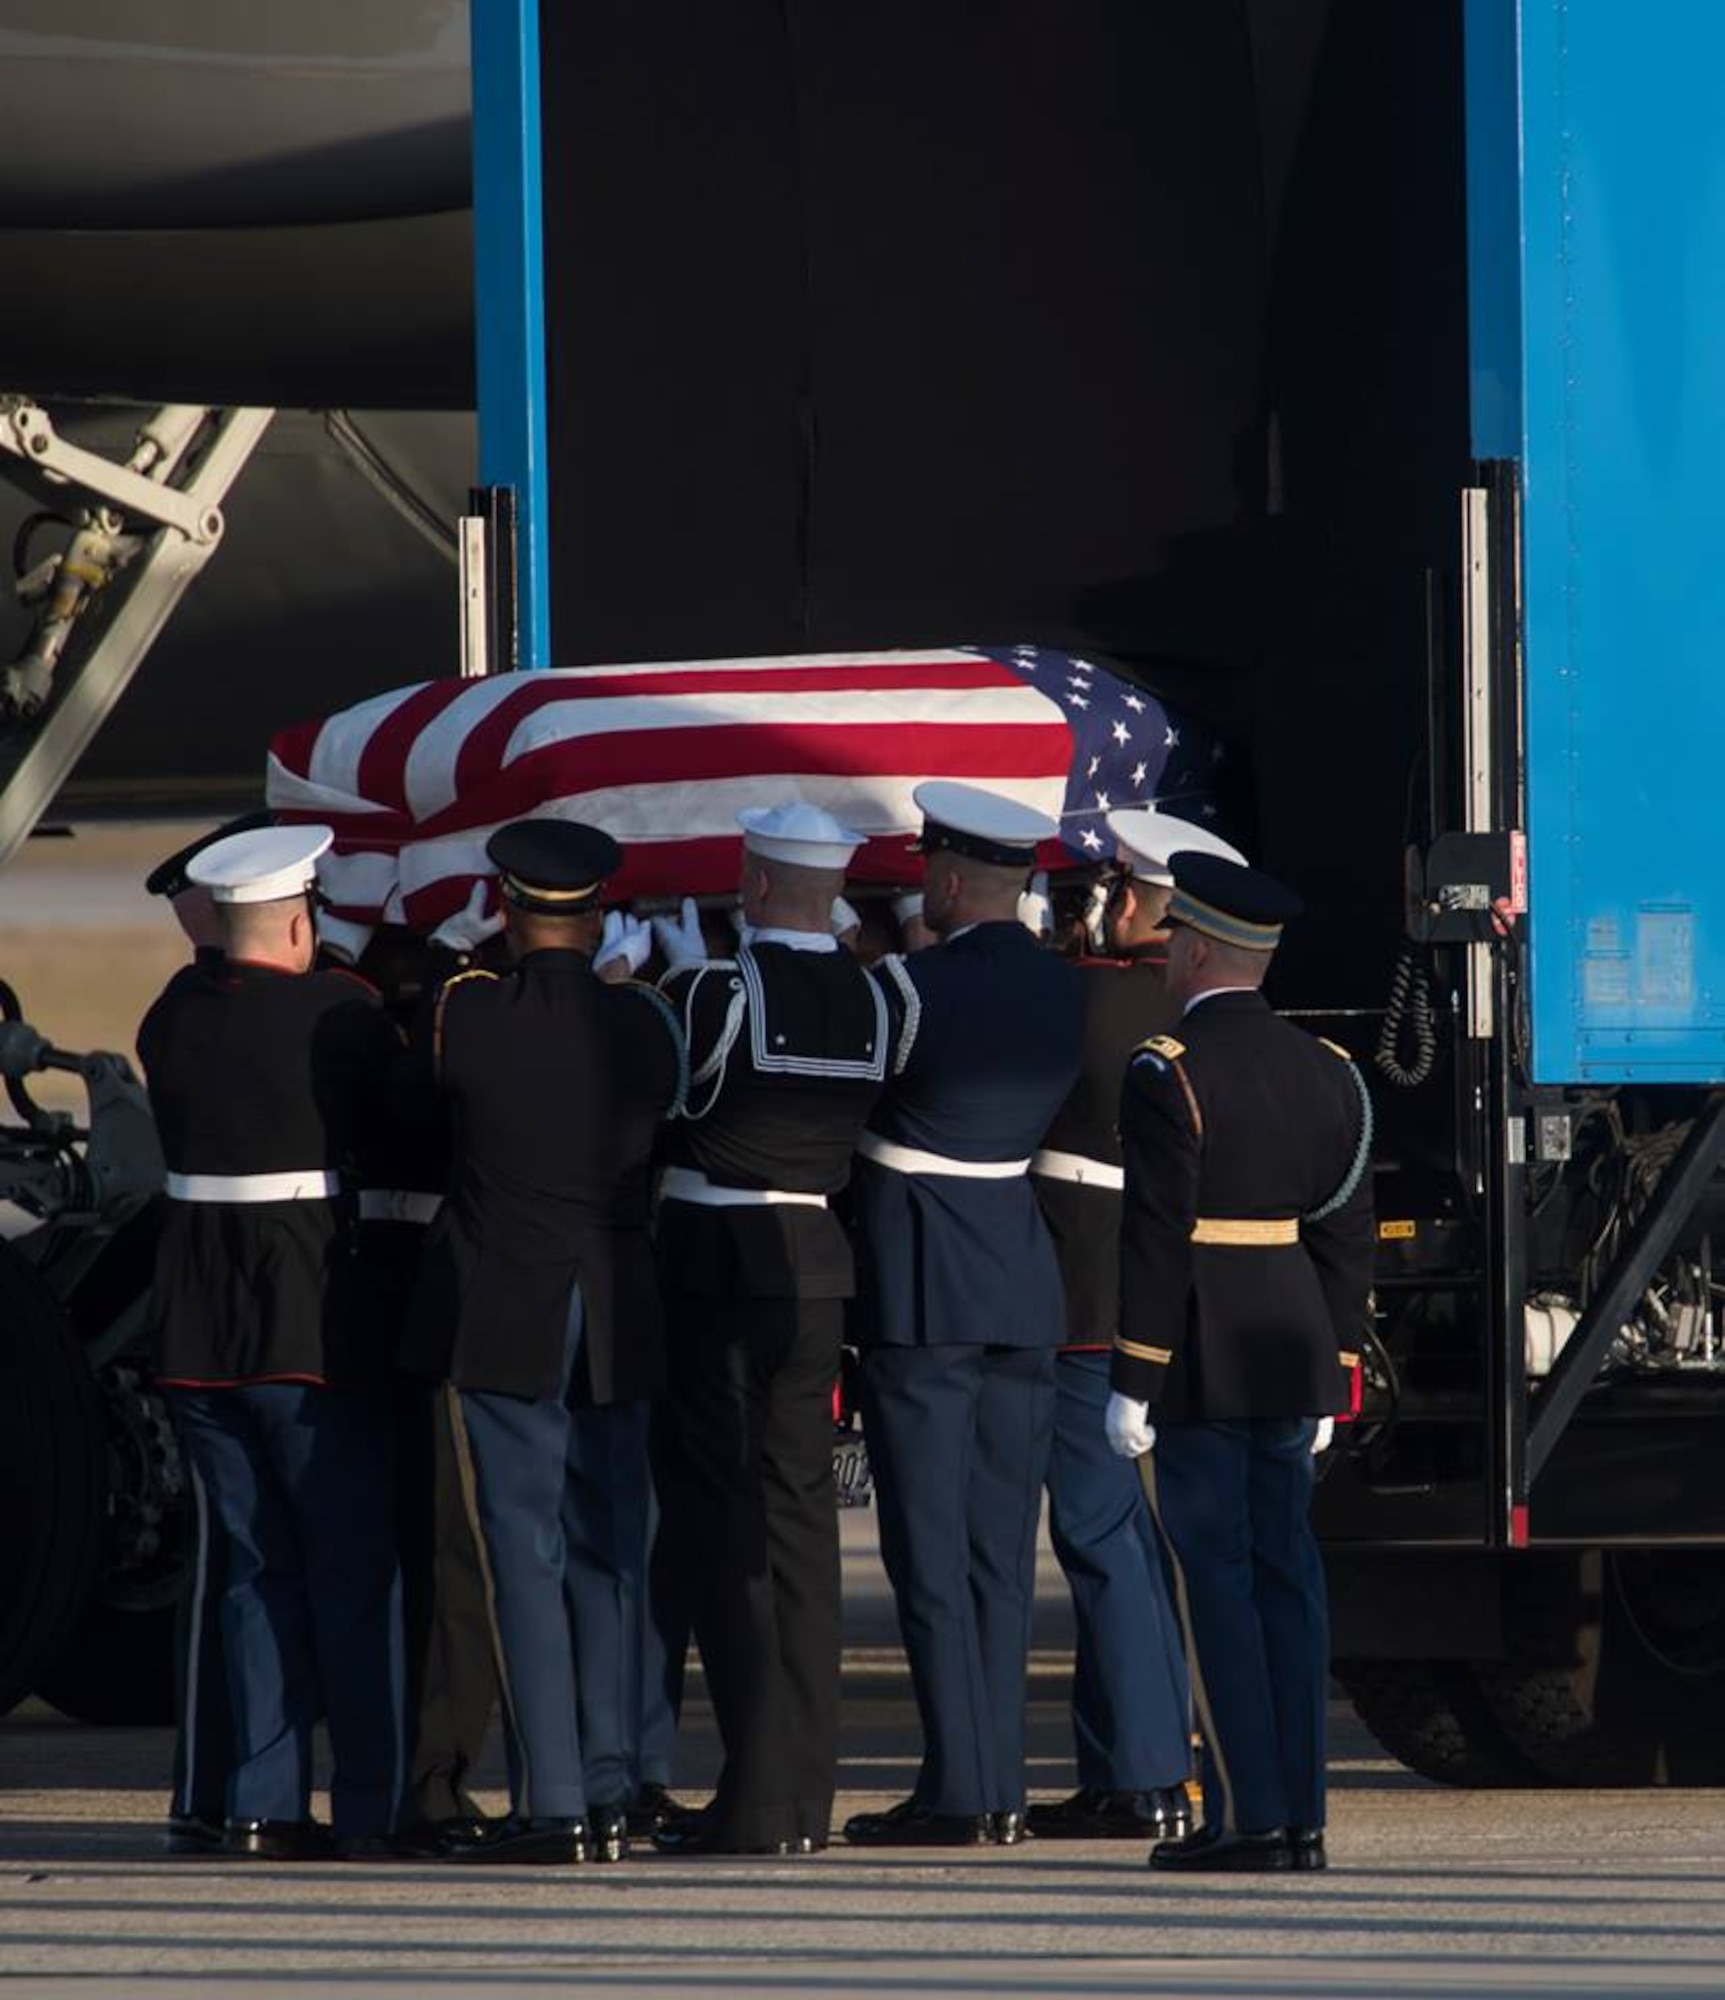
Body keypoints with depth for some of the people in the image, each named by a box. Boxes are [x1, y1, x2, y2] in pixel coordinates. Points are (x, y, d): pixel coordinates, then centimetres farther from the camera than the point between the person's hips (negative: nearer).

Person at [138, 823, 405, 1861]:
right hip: (315, 1327, -5)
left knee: (260, 1570, 12)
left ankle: (264, 1804, 9)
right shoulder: (341, 1014, -11)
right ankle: (370, 1807, 2)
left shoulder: (177, 1014, 3)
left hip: (198, 1331, 5)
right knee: (355, 1571, 3)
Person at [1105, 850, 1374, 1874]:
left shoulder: (1168, 1073, -12)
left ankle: (1246, 1815, -6)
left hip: (1197, 1362, -6)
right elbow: (1347, 1233, 9)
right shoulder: (1327, 1071, 8)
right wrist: (1332, 1369, 15)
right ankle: (1302, 1816, 7)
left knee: (1214, 1577, -4)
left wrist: (1133, 1385, -12)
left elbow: (1157, 1236, -15)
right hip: (1292, 1357, 6)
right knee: (1286, 1575, 8)